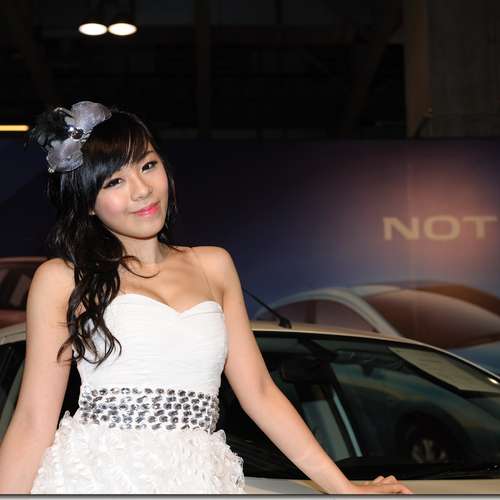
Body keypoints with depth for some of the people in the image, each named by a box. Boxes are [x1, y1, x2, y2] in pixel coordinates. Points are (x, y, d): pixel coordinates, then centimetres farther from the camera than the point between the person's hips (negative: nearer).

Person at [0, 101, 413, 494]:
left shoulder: (214, 266, 13)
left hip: (198, 478, 4)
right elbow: (33, 423, 1)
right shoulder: (62, 280, 2)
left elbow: (259, 394, 11)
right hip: (94, 476, -3)